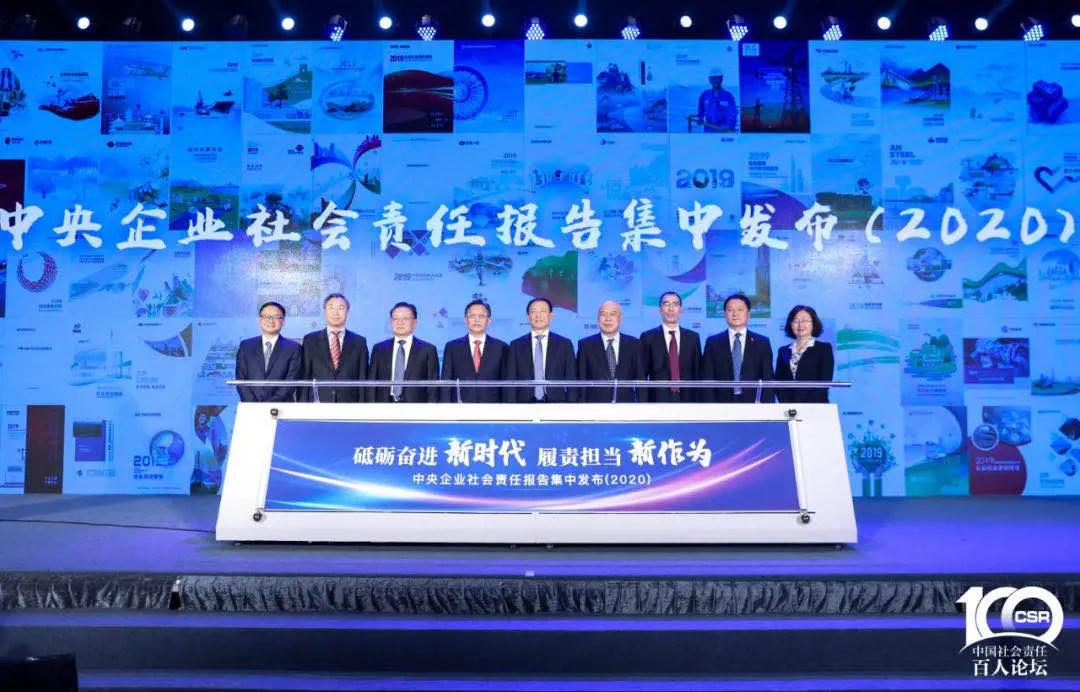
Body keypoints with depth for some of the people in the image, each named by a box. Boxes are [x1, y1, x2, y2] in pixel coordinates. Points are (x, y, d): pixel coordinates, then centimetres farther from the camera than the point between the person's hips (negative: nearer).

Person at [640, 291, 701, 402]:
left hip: (687, 398, 2)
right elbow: (642, 376, 0)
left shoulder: (693, 337, 9)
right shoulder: (648, 337, 2)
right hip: (658, 399, -2)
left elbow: (698, 373, 8)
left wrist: (698, 401, 1)